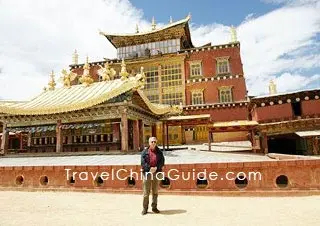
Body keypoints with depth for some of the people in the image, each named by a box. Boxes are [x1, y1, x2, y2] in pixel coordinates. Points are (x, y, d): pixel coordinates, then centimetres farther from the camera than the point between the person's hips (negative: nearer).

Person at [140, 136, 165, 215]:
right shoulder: (144, 152, 2)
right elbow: (143, 162, -7)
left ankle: (154, 207, 24)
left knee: (155, 192, 11)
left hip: (156, 173, 2)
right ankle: (145, 208, 13)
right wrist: (149, 168, -19)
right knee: (146, 192, 1)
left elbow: (162, 162, 0)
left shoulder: (159, 152, 8)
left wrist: (156, 168, -15)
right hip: (147, 173, -2)